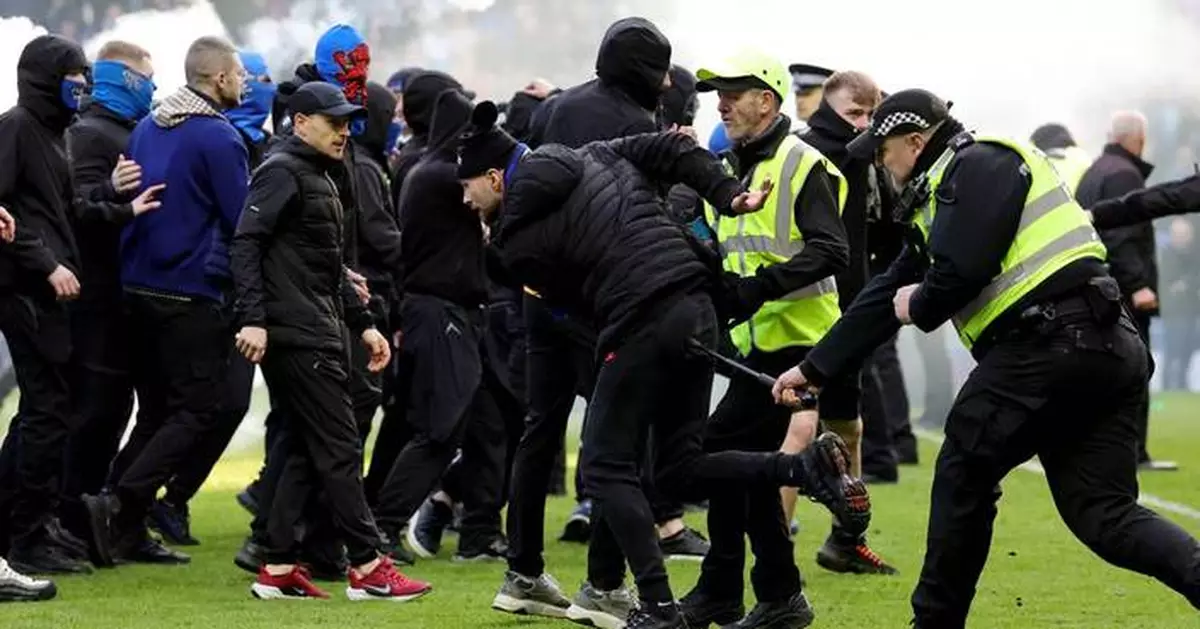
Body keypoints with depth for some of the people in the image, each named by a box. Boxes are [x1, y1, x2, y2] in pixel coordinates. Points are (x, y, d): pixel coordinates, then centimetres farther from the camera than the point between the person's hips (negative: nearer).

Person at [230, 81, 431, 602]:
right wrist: (253, 319, -26)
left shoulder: (321, 180, 23)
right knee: (339, 447, -7)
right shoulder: (281, 173, -8)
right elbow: (246, 244, -18)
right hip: (295, 337, -10)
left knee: (304, 451, 9)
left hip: (322, 335, 10)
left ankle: (278, 570, 10)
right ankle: (367, 567, -4)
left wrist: (363, 325, 22)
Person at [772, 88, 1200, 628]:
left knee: (964, 473, 5)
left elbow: (963, 269, -17)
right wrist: (813, 369, 33)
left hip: (1048, 343, -10)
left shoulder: (981, 165, -3)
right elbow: (888, 294, 32)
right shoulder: (941, 197, 27)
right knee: (1101, 511, 3)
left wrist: (920, 308, 4)